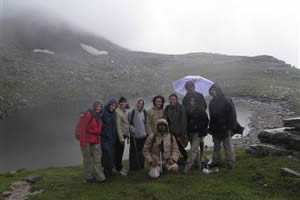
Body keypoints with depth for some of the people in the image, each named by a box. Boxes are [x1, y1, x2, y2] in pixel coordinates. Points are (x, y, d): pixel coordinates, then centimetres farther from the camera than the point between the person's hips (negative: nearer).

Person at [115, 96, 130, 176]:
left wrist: (127, 135, 16)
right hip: (120, 136, -9)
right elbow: (118, 126, -19)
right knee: (119, 152, 0)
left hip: (123, 135, 9)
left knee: (121, 152, 16)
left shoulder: (124, 111, 14)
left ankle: (120, 167, 27)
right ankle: (119, 168, 10)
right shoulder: (117, 112, -15)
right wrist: (121, 138, -21)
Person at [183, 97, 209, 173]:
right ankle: (199, 165, 27)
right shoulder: (188, 110, 6)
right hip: (191, 132, 5)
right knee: (195, 150, 14)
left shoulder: (201, 110, -7)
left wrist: (202, 132, -11)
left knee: (193, 149, -9)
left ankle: (187, 167, -6)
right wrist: (187, 133, 6)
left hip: (198, 133, -5)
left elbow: (206, 121, -6)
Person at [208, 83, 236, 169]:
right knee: (216, 146, 16)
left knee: (228, 146, 3)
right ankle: (216, 161, 27)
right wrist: (211, 127, 8)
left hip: (224, 129, -6)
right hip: (215, 129, 7)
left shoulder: (227, 101, -12)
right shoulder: (212, 102, 7)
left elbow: (231, 116, -14)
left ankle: (230, 163, 16)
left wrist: (228, 128, -18)